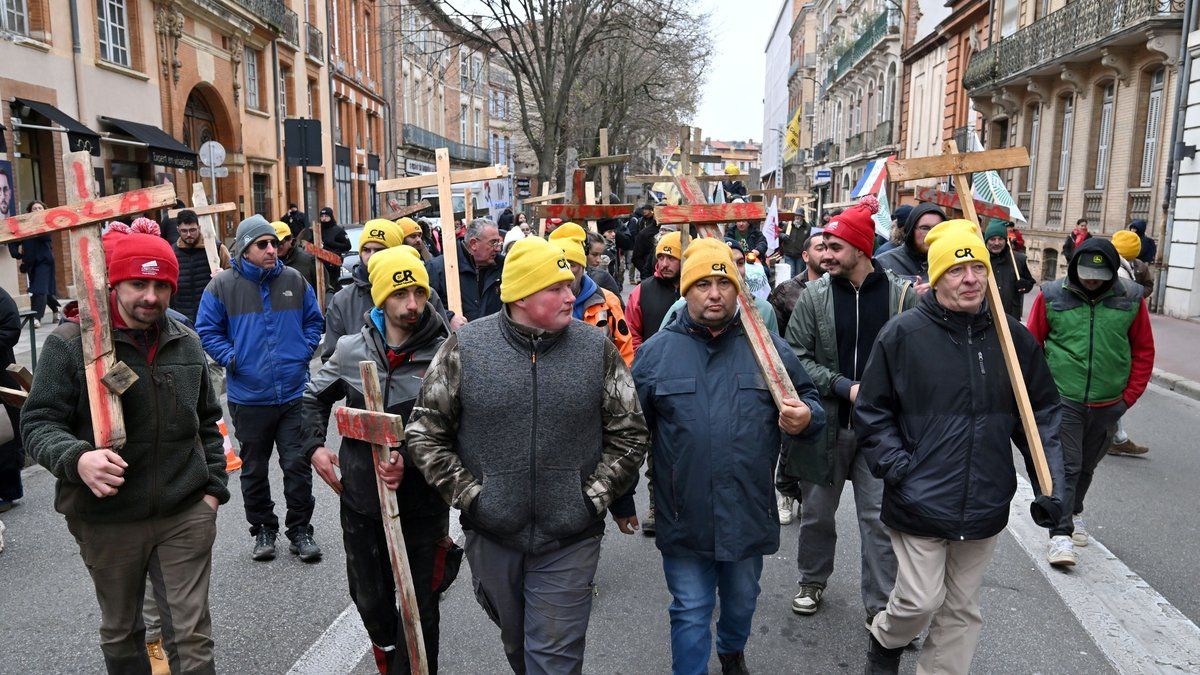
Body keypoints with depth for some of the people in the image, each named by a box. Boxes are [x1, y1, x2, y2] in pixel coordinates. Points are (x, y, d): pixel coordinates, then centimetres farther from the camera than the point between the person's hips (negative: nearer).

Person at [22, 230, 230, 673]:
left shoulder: (186, 344, 5)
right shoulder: (70, 344, -7)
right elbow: (38, 422, -7)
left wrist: (213, 485, 8)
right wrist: (76, 459, -27)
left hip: (186, 516, 2)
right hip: (107, 520, -1)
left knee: (192, 637, 4)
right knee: (120, 631, 19)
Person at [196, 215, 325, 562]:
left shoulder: (295, 280, 3)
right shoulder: (222, 284, -4)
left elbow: (314, 321, 13)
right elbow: (207, 330, 2)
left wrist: (304, 352, -1)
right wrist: (231, 359, -9)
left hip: (294, 393, 1)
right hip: (248, 396, -1)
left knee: (297, 465, 4)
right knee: (254, 469, 13)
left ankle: (300, 529, 19)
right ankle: (262, 529, 30)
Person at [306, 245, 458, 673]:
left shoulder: (444, 354, -14)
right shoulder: (350, 350, -2)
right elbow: (315, 397, 16)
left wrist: (410, 459, -25)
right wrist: (314, 446, 4)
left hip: (422, 504, -4)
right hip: (360, 500, 4)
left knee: (420, 609, 10)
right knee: (370, 601, 22)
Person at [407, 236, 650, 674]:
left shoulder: (597, 350, -5)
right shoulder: (465, 347, -7)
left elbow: (630, 435, 0)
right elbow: (425, 433, -2)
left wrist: (594, 498, -7)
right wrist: (469, 496, -8)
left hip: (570, 542, -1)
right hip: (492, 536, 1)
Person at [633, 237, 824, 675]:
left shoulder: (768, 346, -1)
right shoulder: (657, 351, -2)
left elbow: (809, 401, 8)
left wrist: (804, 418, -16)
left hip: (749, 514, 2)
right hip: (683, 519, -2)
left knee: (742, 601, 25)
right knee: (690, 613, 9)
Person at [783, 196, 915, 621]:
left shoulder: (902, 294, -5)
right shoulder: (814, 296, -4)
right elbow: (796, 357, -5)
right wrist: (844, 387, -15)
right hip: (825, 422, 1)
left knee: (879, 518, 6)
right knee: (817, 511, 16)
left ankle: (882, 605, 20)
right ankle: (812, 581, 38)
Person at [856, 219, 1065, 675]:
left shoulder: (1012, 336, 1)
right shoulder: (903, 334, -10)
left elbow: (1042, 412, 8)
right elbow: (871, 411, -4)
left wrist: (1052, 483, 1)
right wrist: (896, 467, -13)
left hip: (984, 506, 4)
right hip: (919, 501, -4)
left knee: (963, 611, 16)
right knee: (921, 601, 2)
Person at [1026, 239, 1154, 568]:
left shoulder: (1131, 298, -2)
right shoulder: (1052, 296, -7)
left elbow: (1143, 350, 6)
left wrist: (1130, 396, 3)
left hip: (1107, 404, 3)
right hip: (1063, 400, -3)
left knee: (1087, 466, 18)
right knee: (1066, 466, -7)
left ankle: (1074, 512, 40)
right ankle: (1061, 535, -3)